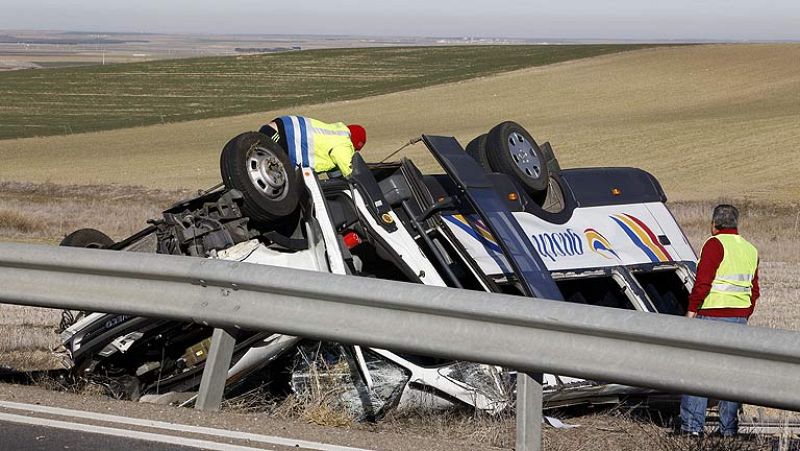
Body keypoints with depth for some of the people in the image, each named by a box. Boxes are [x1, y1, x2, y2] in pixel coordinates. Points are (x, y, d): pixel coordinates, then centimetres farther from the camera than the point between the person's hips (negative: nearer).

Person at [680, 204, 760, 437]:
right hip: (739, 318, 7)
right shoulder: (750, 250, 15)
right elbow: (754, 291, 18)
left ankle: (692, 424, -5)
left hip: (712, 316, -7)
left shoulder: (715, 244, -8)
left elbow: (703, 282, -16)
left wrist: (692, 309, -9)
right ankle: (729, 426, 10)